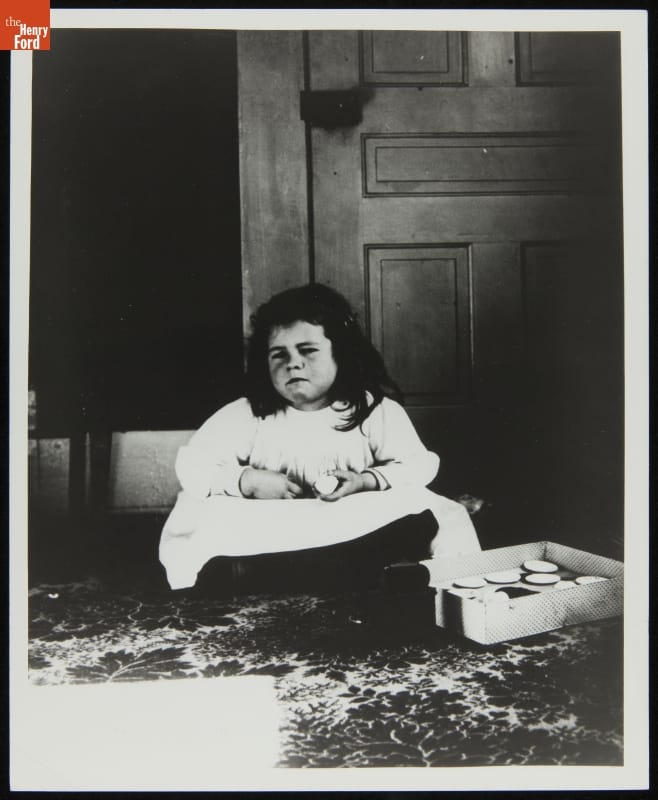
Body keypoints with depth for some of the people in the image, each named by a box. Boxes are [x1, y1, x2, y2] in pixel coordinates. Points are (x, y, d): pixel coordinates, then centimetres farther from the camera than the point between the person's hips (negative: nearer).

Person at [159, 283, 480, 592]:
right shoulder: (244, 415, 4)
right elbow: (190, 466, 0)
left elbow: (418, 466, -2)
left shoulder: (377, 410, 4)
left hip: (362, 532, 0)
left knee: (448, 521, -23)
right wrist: (248, 481, -15)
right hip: (268, 540, 1)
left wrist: (366, 481, -20)